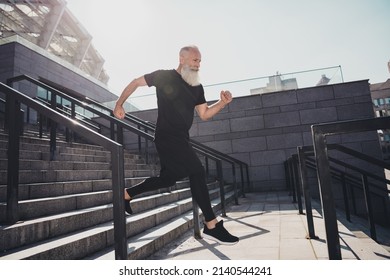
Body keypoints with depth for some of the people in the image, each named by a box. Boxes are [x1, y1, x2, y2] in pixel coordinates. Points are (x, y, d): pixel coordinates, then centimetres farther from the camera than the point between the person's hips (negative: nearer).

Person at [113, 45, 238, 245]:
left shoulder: (197, 87, 12)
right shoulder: (164, 76, -4)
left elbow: (204, 114, 9)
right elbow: (136, 82, 6)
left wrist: (222, 103, -7)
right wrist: (119, 104, 2)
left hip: (181, 139, 8)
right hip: (166, 137, -8)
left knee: (168, 178, 15)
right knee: (197, 172, -17)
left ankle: (126, 194, 32)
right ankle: (212, 226, -9)